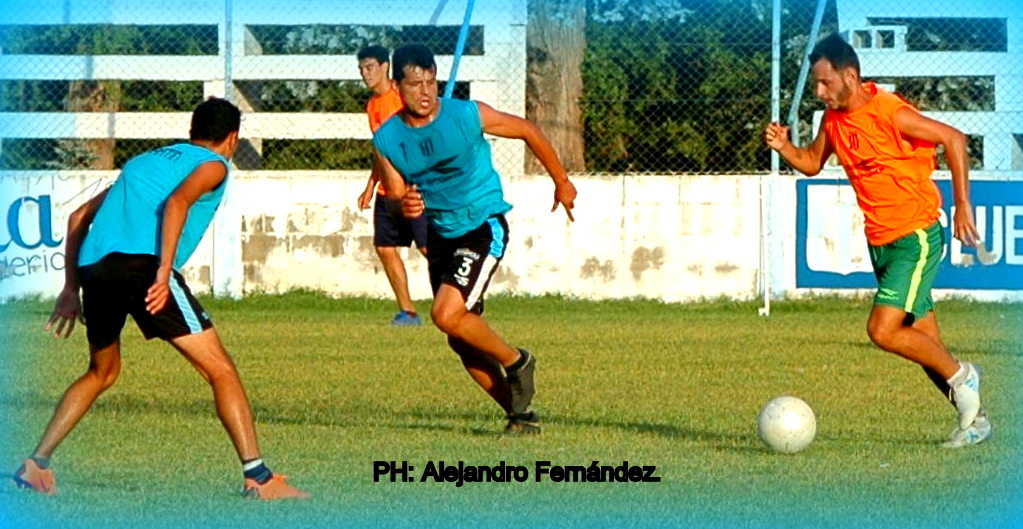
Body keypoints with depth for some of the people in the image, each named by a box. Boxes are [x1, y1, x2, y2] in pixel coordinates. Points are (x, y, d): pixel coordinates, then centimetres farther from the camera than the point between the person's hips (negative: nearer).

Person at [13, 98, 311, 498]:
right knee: (220, 370, -2)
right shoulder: (212, 164, 12)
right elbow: (176, 202, -11)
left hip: (93, 266, 7)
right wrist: (164, 270, -19)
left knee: (102, 373, 29)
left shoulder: (143, 161, 33)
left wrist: (72, 288, 32)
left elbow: (79, 217, 31)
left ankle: (37, 463, 22)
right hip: (141, 265, -7)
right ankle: (257, 477, -11)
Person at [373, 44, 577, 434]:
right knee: (462, 340, 6)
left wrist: (561, 181, 10)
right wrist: (405, 205, -24)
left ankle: (516, 361, 1)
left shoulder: (468, 115, -15)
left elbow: (528, 131, -1)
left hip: (484, 228, -5)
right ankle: (520, 413, 20)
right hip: (440, 235, 5)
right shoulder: (387, 139, -6)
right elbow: (395, 193, 2)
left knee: (447, 314, -23)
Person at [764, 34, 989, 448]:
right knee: (923, 343, 9)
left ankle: (961, 378, 2)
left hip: (916, 238, -8)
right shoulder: (833, 118, 5)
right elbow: (812, 163, 18)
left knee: (883, 331, -18)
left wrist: (962, 205, -16)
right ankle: (973, 418, 20)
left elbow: (954, 139, -16)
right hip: (880, 240, 8)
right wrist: (784, 148, -3)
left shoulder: (889, 113, -19)